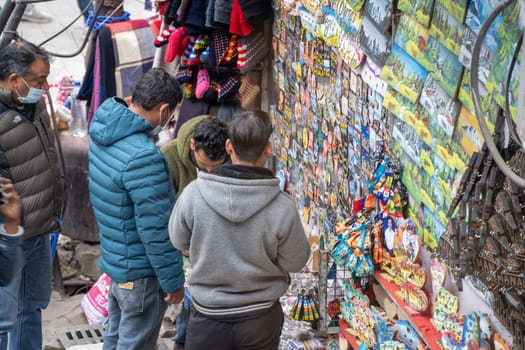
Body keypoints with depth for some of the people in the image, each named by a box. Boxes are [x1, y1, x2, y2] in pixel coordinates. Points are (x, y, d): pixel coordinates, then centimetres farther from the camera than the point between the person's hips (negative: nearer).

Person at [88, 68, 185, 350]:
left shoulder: (103, 131, -1)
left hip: (114, 258, 9)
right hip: (140, 272, -9)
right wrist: (173, 280, -16)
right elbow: (155, 228, -25)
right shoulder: (143, 156, -29)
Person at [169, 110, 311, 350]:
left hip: (207, 315, 0)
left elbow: (179, 241, -1)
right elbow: (295, 262, -8)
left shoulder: (194, 194, -19)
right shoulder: (282, 207, -22)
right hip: (260, 318, 0)